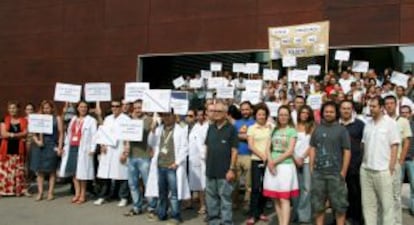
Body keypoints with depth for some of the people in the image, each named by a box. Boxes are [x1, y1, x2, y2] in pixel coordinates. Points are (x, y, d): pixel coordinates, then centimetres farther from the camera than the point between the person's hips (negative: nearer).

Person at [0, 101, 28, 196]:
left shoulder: (23, 121, 8)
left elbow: (25, 133, -4)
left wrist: (10, 134, -15)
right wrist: (19, 135, -14)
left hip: (19, 149, 1)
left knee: (19, 170, 5)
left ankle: (19, 189, 11)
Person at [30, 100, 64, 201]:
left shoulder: (57, 118, 4)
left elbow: (61, 134, 0)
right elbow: (34, 133, 11)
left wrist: (60, 147, -8)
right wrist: (37, 141, -8)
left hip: (52, 146, -3)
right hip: (40, 146, 3)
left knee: (51, 170, 2)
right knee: (39, 170, 3)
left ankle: (50, 192, 8)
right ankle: (40, 192, 10)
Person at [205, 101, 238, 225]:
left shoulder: (231, 129, -6)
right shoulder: (211, 128, 9)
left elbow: (234, 150, -9)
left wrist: (232, 169, -13)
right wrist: (207, 164, 9)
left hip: (225, 171, -5)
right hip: (211, 170, 6)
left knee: (225, 199, 1)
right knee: (211, 198, 13)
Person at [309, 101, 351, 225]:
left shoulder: (342, 130, 1)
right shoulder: (317, 129, 10)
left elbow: (347, 151, -2)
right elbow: (312, 148, 13)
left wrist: (343, 171, -8)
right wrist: (311, 167, 4)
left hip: (335, 173, -3)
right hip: (318, 173, 3)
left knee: (339, 204, 2)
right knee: (317, 203, 10)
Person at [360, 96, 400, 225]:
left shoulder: (390, 123, -5)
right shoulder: (368, 124, 11)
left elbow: (394, 146, -7)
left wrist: (391, 167, -11)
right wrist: (363, 162, 9)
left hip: (383, 170, -5)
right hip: (366, 169, 6)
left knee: (386, 203, 2)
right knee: (368, 203, 11)